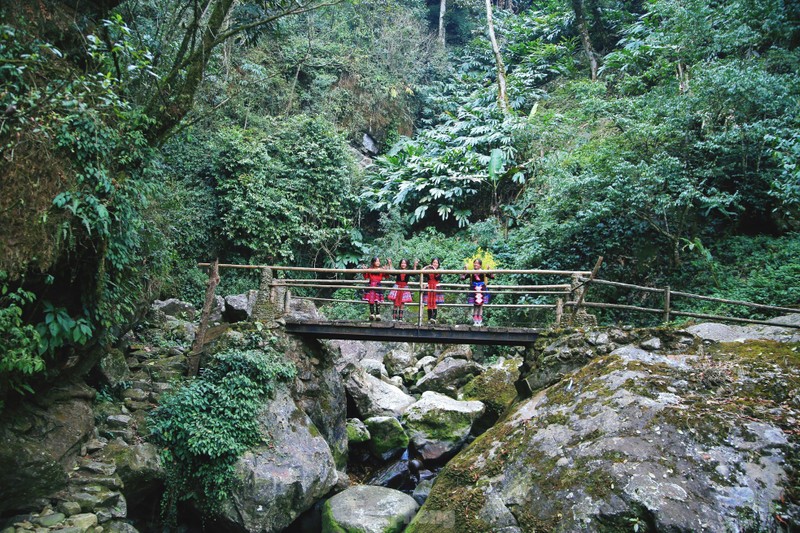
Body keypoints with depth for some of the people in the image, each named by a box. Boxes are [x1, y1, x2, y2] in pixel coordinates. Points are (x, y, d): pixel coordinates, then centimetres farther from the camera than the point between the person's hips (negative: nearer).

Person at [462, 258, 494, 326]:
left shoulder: (483, 272, -1)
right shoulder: (471, 273, 0)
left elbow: (492, 277, -2)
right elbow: (463, 277, -1)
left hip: (482, 290, 0)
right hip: (474, 290, 0)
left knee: (480, 306, 3)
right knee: (475, 306, 2)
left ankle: (480, 321, 10)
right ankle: (475, 321, 7)